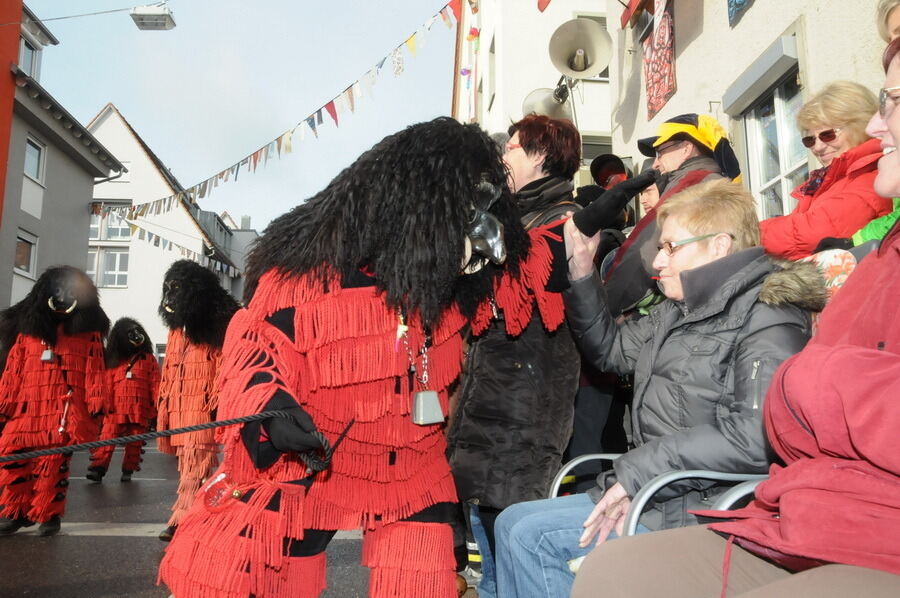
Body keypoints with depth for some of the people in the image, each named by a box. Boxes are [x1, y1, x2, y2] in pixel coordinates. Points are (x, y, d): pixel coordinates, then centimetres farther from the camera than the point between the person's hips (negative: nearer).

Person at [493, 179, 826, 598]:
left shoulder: (768, 321, -15)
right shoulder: (681, 311, 13)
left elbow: (754, 440, -27)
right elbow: (611, 348, 25)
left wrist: (636, 473, -23)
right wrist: (581, 273, 12)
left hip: (702, 506, -9)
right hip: (654, 487, 9)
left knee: (532, 536, -16)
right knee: (511, 522, 4)